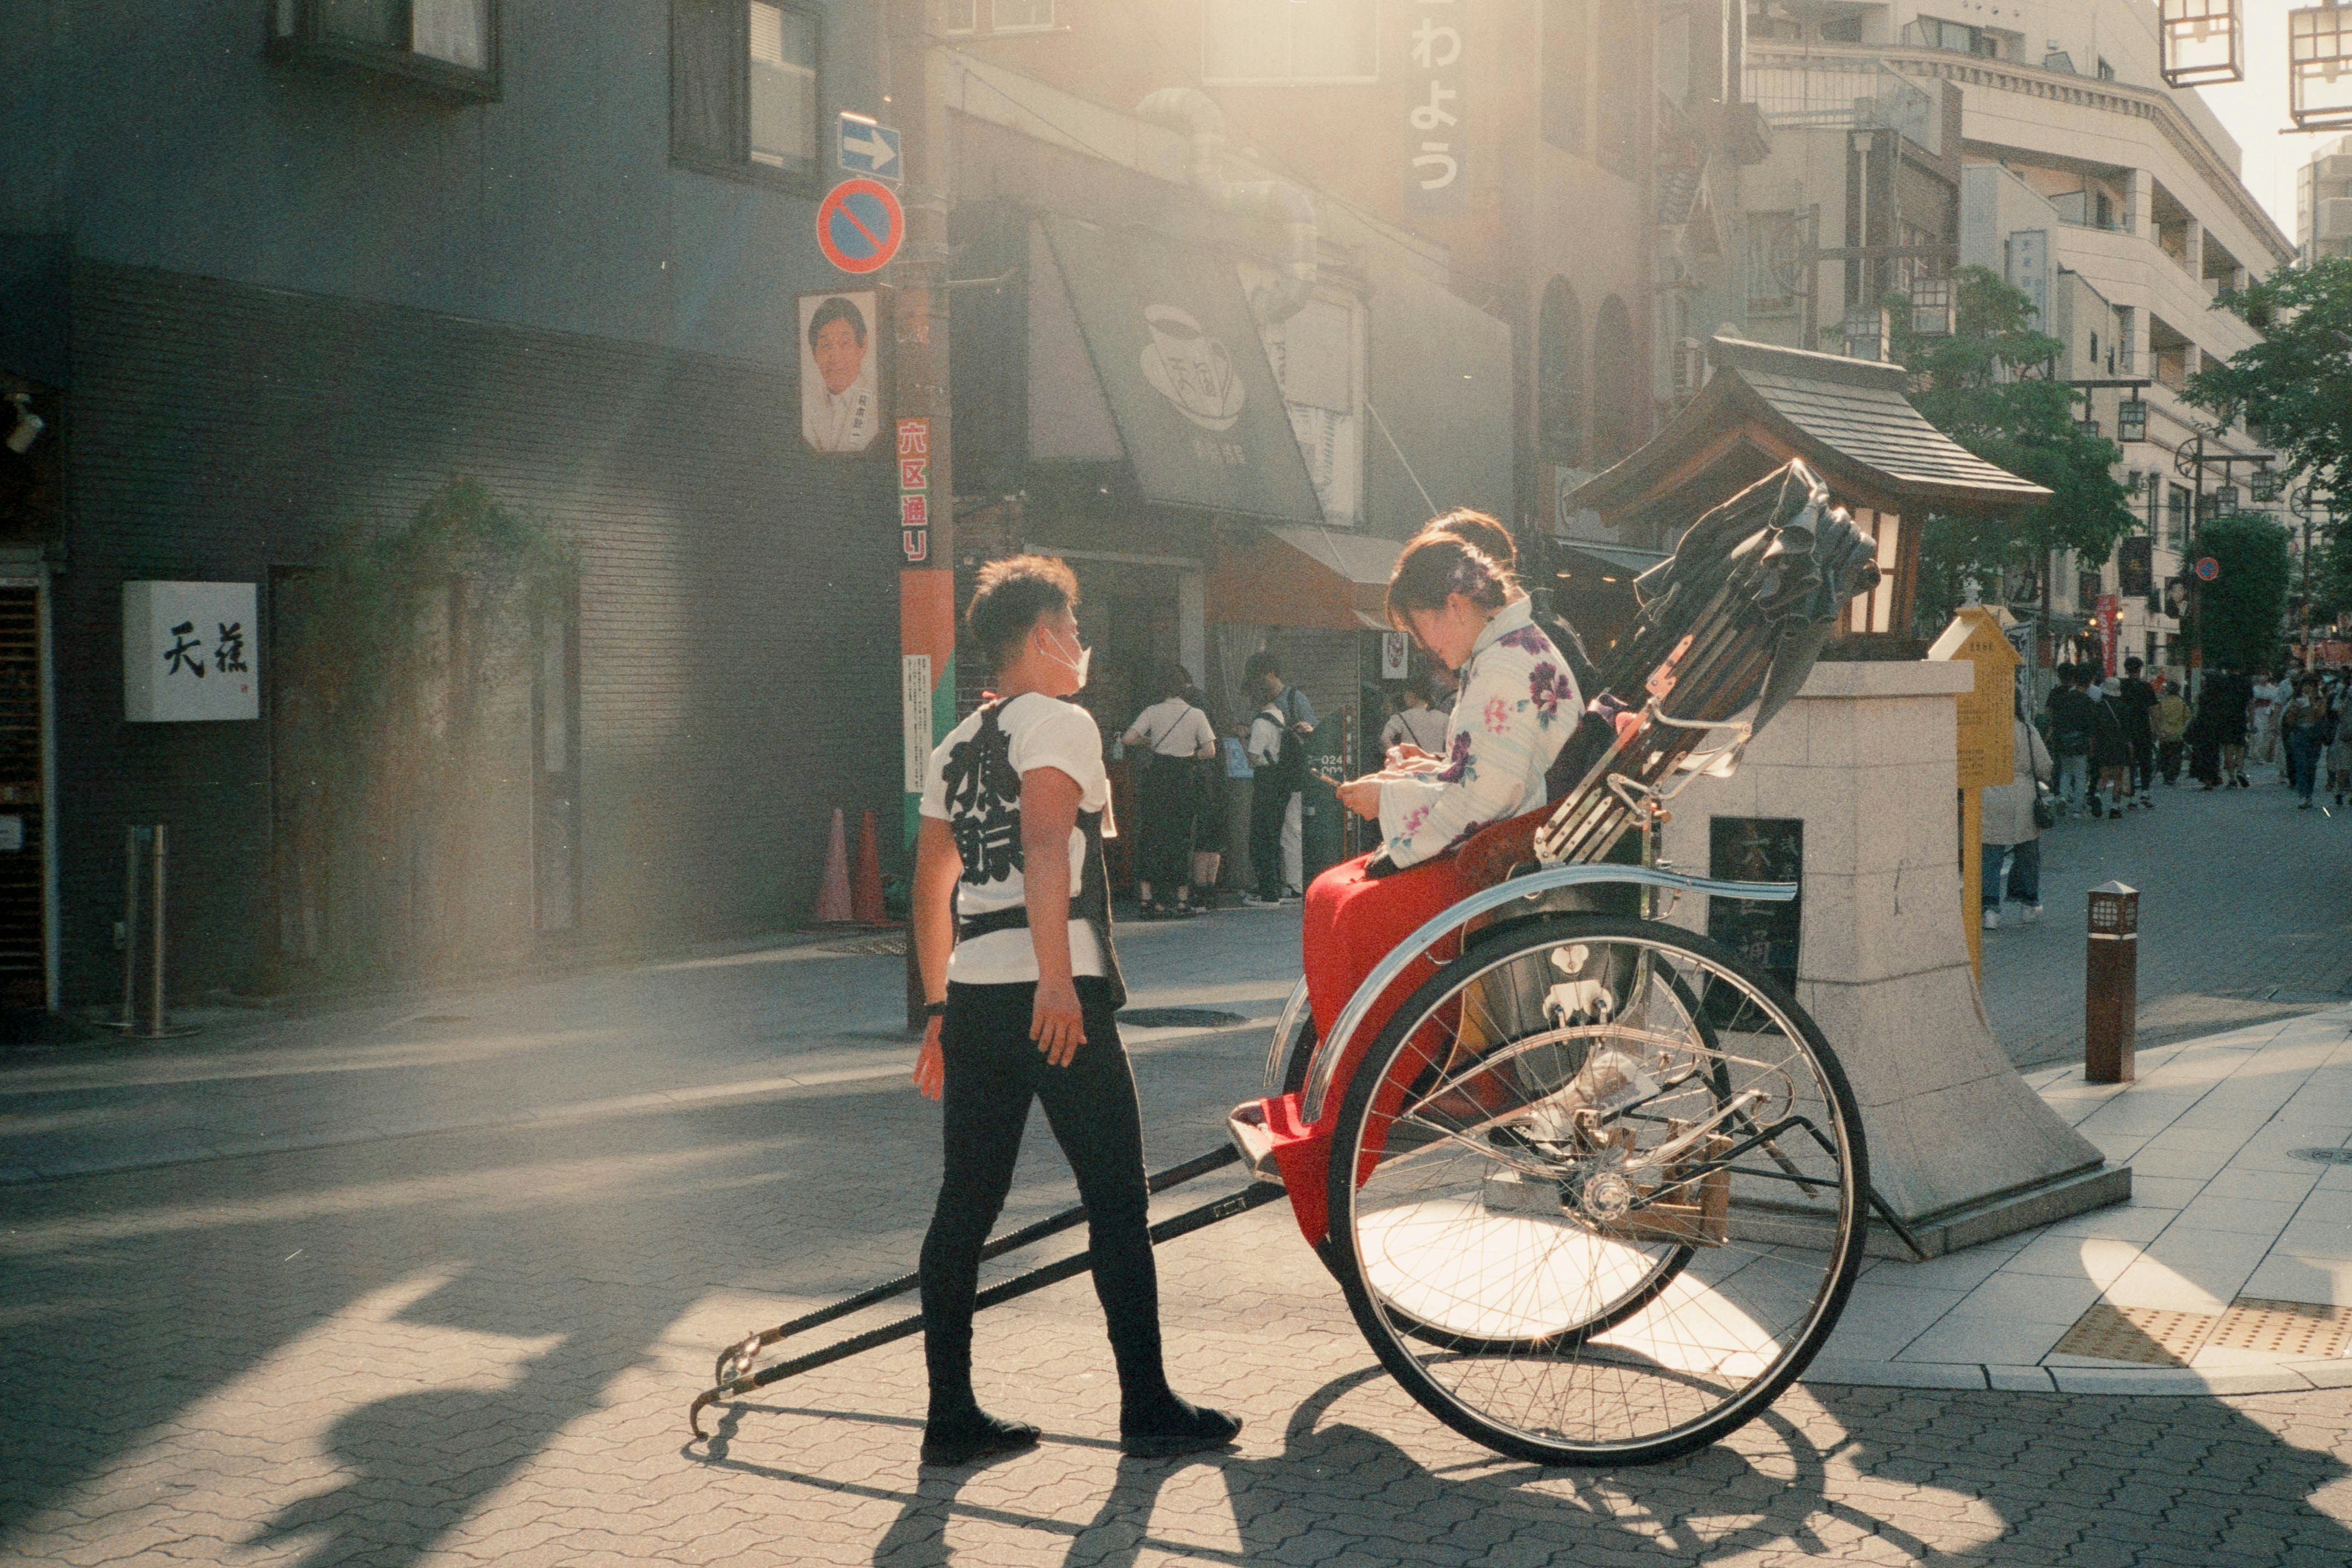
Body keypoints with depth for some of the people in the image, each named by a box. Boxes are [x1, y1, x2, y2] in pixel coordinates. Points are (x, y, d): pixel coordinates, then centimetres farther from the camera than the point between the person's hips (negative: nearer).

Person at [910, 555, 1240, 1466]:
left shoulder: (956, 748, 19)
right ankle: (1147, 1408, 5)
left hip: (971, 998, 8)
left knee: (966, 1206, 9)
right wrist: (1056, 981, -24)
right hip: (1053, 995, -8)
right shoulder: (1059, 722, -4)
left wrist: (938, 1011, 25)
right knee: (1116, 1200, 0)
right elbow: (1045, 846, -18)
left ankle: (951, 1416, 13)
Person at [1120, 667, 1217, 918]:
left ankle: (1147, 897, 0)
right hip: (1185, 781, 0)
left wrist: (1146, 741, 11)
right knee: (1182, 838, 6)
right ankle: (1182, 900, 7)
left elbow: (1127, 739, -8)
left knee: (1151, 835, 6)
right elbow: (1210, 751, -3)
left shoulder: (1152, 712, -1)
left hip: (1157, 777, 0)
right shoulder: (1197, 715, -1)